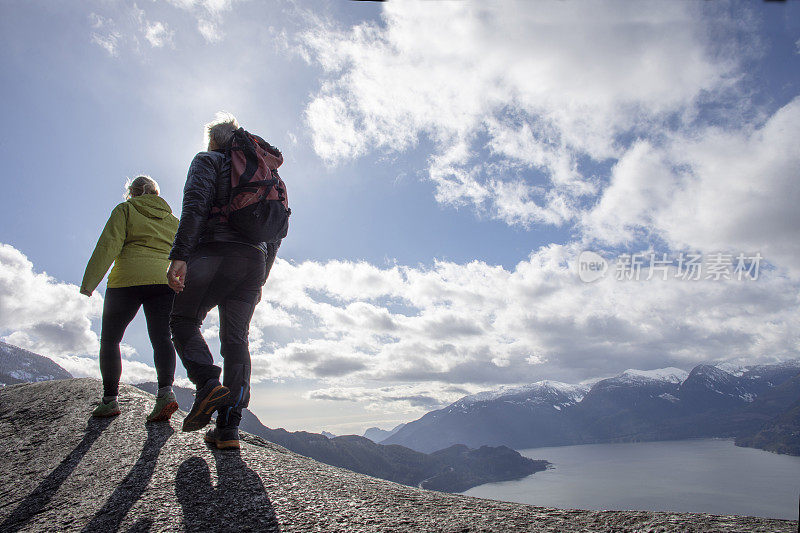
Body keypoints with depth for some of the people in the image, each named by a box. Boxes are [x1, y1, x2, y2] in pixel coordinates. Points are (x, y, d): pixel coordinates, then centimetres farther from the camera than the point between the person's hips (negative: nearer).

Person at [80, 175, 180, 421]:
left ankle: (110, 399, 8)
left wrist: (89, 282, -6)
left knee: (110, 339, 10)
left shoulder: (125, 210, 9)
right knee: (161, 338, -3)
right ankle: (166, 390, -25)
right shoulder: (172, 219, 21)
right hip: (165, 281, 3)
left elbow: (108, 246, -4)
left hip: (127, 281, -3)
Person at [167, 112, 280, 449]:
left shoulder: (207, 161, 11)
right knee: (236, 339, 2)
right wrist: (260, 278, 24)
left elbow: (195, 206, -9)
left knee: (183, 321, 9)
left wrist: (178, 256, -18)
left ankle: (208, 384, -15)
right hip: (255, 259, 6)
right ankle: (228, 428, -2)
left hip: (216, 251, -5)